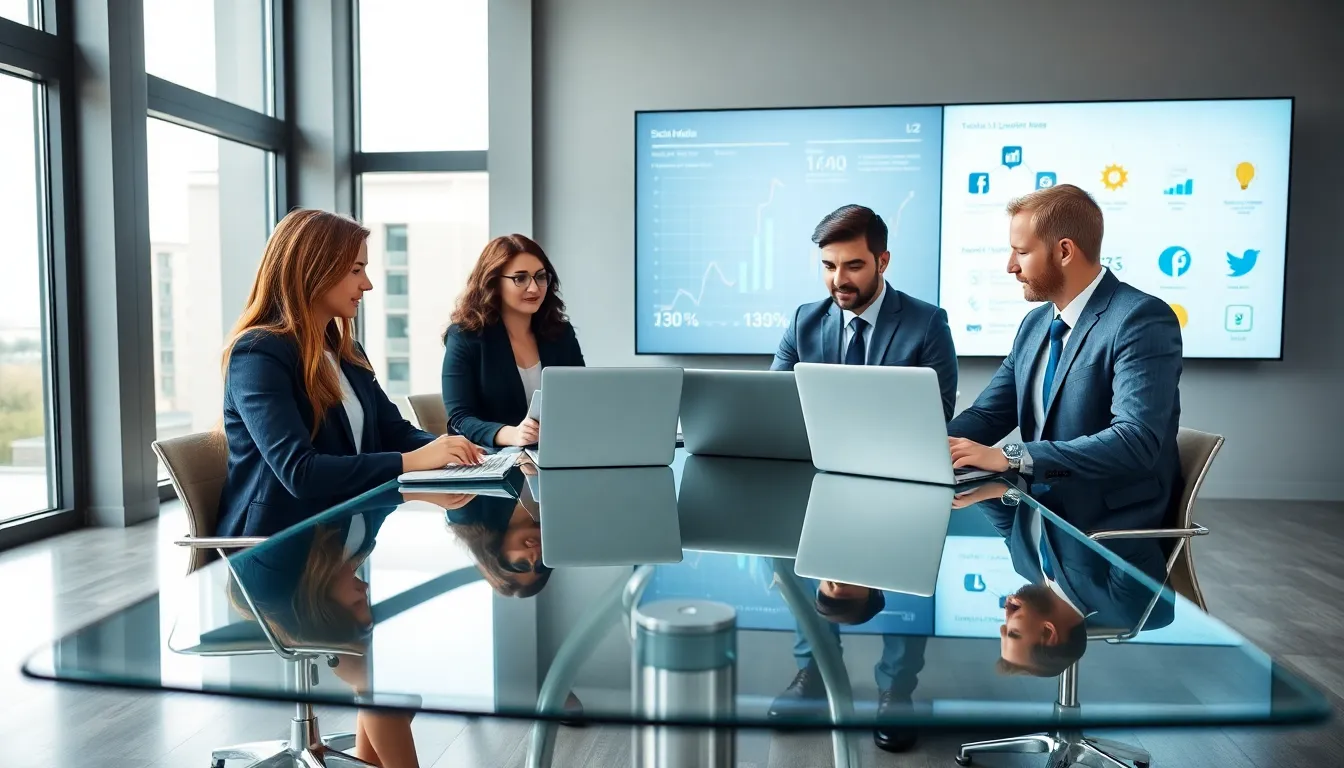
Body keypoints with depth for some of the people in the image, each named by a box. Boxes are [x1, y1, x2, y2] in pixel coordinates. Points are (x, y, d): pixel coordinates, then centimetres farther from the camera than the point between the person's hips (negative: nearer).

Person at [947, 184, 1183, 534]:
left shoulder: (1142, 320, -14)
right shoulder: (1034, 324, 10)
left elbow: (1135, 442, -25)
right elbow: (985, 416, 9)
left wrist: (1009, 457, -30)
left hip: (1112, 533, -6)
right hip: (1042, 519, 7)